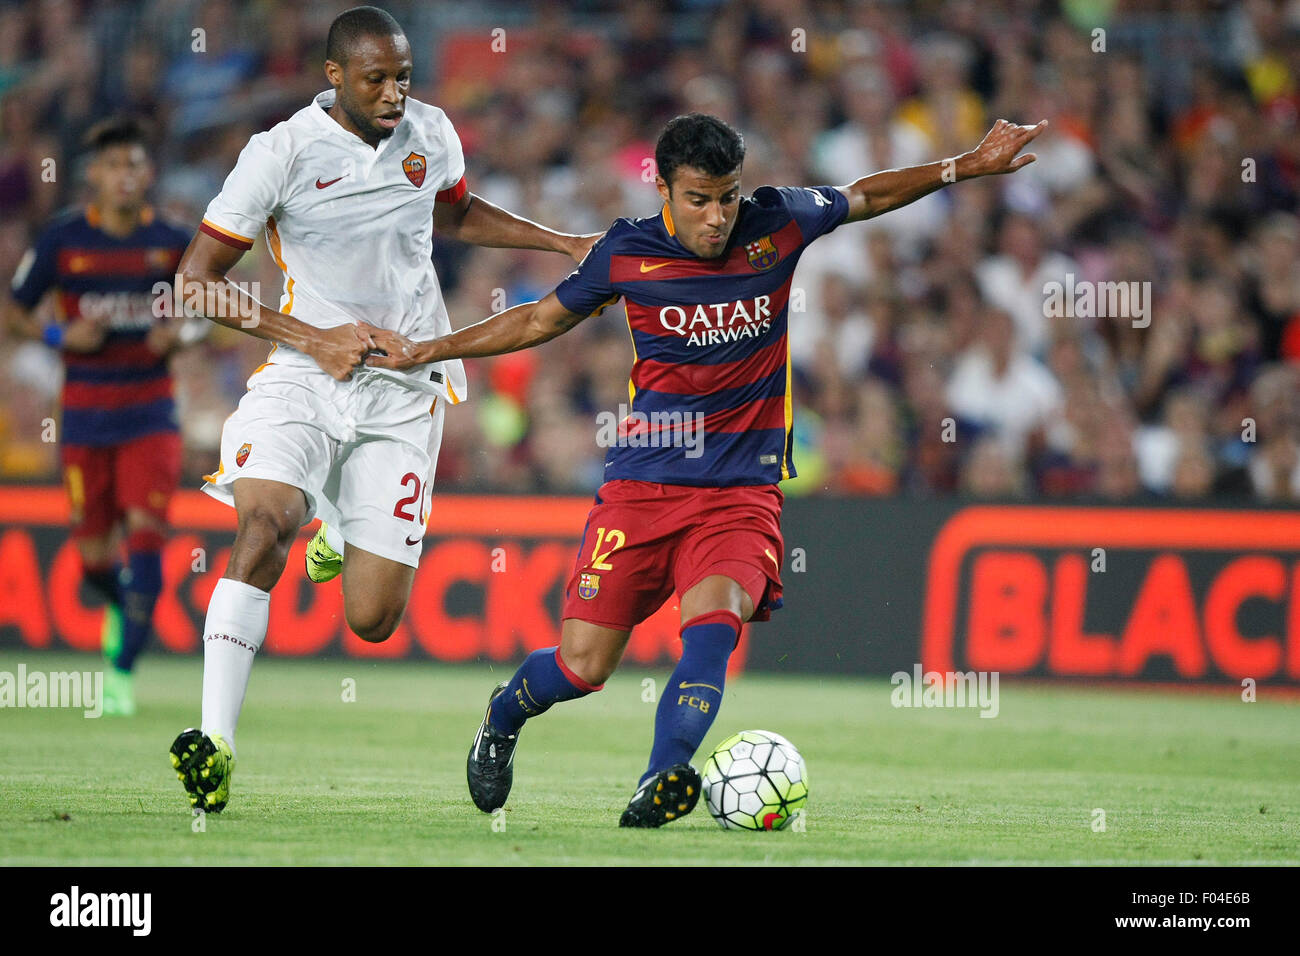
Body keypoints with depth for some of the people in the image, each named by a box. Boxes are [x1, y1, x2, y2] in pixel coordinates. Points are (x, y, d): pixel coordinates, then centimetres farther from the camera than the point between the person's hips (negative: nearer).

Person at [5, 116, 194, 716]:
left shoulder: (172, 243, -1)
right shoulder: (62, 240, -4)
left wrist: (178, 333, -8)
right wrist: (61, 335, -14)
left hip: (150, 411, 0)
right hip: (85, 412, 0)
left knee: (145, 532, -15)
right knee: (92, 554, 3)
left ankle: (121, 673, -9)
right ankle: (121, 604, 40)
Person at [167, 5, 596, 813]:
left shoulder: (431, 134, 5)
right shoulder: (282, 153, -8)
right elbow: (197, 278, -6)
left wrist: (570, 246, 21)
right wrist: (316, 340, -12)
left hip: (404, 391, 3)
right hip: (304, 380, -3)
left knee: (374, 620, -2)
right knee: (263, 525, -30)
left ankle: (346, 522, 34)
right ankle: (216, 742, -27)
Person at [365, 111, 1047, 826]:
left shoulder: (777, 224, -1)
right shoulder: (626, 253, -2)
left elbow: (867, 197, 18)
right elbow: (541, 320, 15)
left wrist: (967, 168, 12)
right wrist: (426, 352, 16)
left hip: (742, 492, 0)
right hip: (642, 486, 0)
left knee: (714, 626, -28)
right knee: (581, 666, -4)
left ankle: (658, 790, -35)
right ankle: (504, 714, 29)